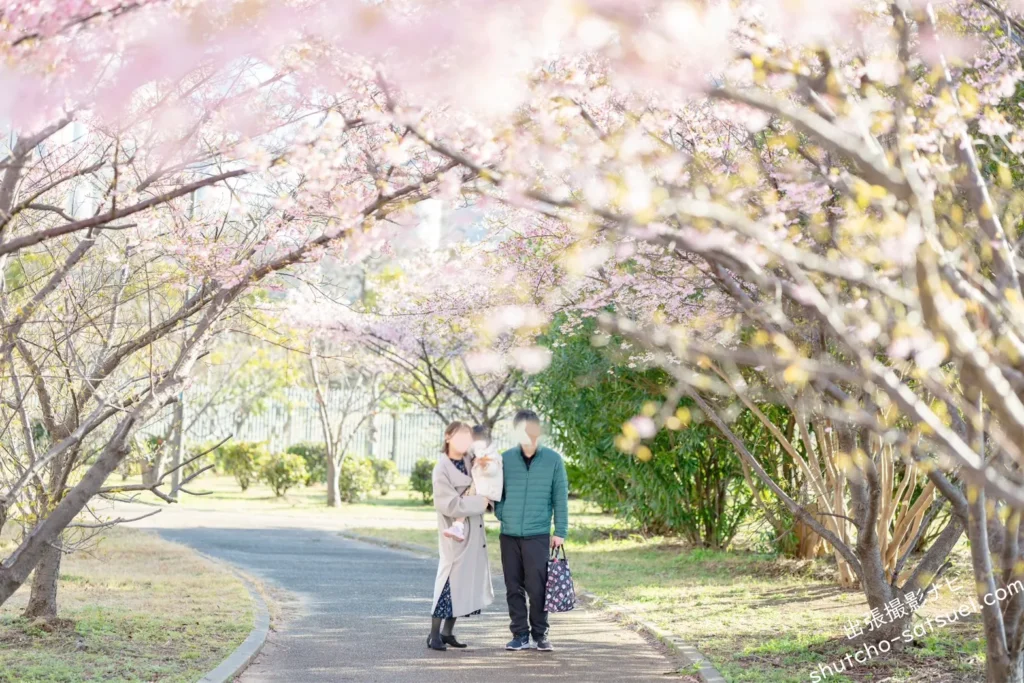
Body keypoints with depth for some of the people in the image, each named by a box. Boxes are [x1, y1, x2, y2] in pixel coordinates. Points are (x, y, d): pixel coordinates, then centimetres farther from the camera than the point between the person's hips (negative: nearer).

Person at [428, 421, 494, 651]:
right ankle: (434, 634, 1)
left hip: (474, 533, 7)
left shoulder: (471, 461, 8)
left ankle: (447, 632, 16)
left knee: (466, 581, 8)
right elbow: (450, 504, -18)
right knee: (449, 579, -7)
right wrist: (480, 502, -13)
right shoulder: (442, 469, -11)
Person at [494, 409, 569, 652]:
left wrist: (560, 532, -2)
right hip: (509, 535, 2)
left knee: (537, 587, -3)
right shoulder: (505, 459, 5)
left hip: (538, 535, -2)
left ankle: (540, 634, 11)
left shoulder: (553, 460, 0)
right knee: (514, 588, 5)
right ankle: (520, 634, 13)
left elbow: (560, 499, 2)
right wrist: (501, 515, -3)